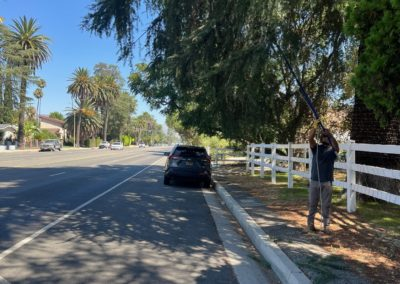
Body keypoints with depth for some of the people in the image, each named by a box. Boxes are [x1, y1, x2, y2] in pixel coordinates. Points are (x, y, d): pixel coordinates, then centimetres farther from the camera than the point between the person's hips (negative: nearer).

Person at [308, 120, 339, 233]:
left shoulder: (332, 150, 2)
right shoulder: (316, 148, 5)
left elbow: (336, 147, -21)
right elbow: (310, 138, -13)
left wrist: (330, 134, -33)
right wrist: (315, 126, -25)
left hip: (327, 182, -1)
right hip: (314, 181, 1)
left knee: (326, 205, 5)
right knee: (312, 204, 9)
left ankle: (326, 225, 13)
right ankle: (310, 223, 20)